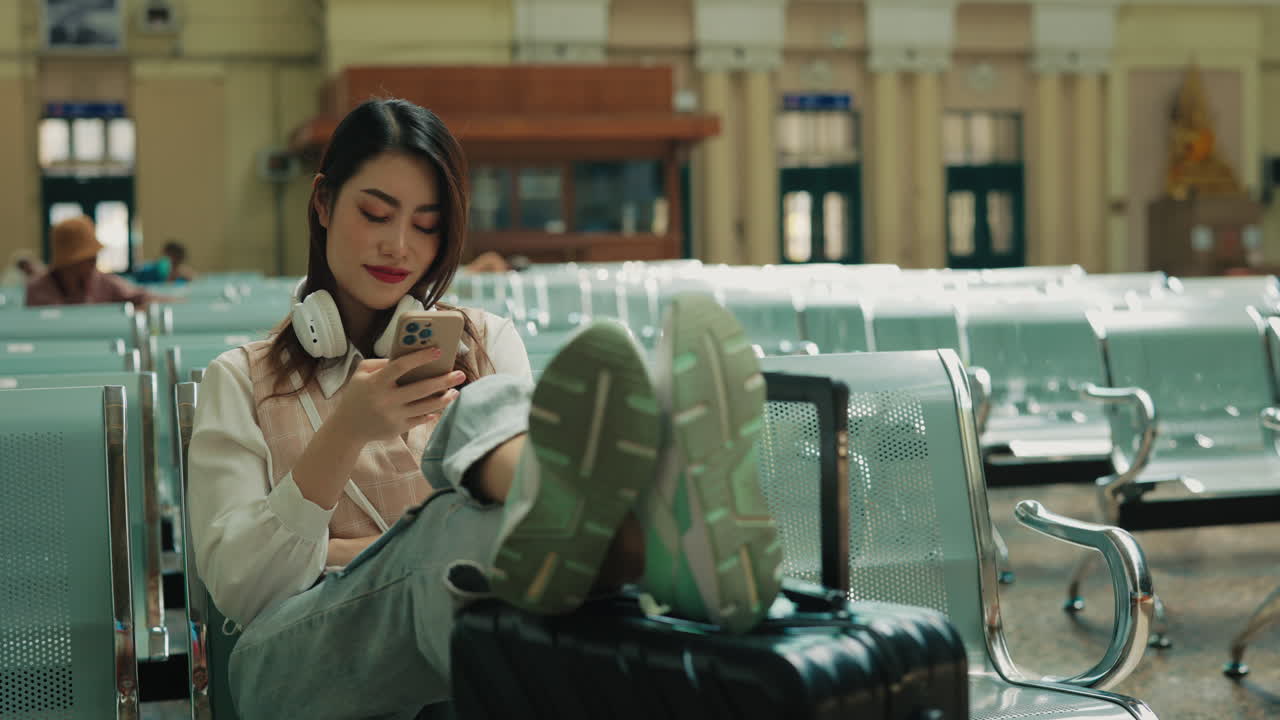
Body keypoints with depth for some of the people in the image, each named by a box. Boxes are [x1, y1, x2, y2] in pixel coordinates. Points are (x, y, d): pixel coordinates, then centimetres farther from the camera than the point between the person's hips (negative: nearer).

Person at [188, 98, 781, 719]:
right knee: (459, 515, -37)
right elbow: (236, 587, 3)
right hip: (300, 656, -1)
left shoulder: (485, 343, 23)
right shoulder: (240, 382, 17)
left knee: (484, 413, -31)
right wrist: (345, 434, -11)